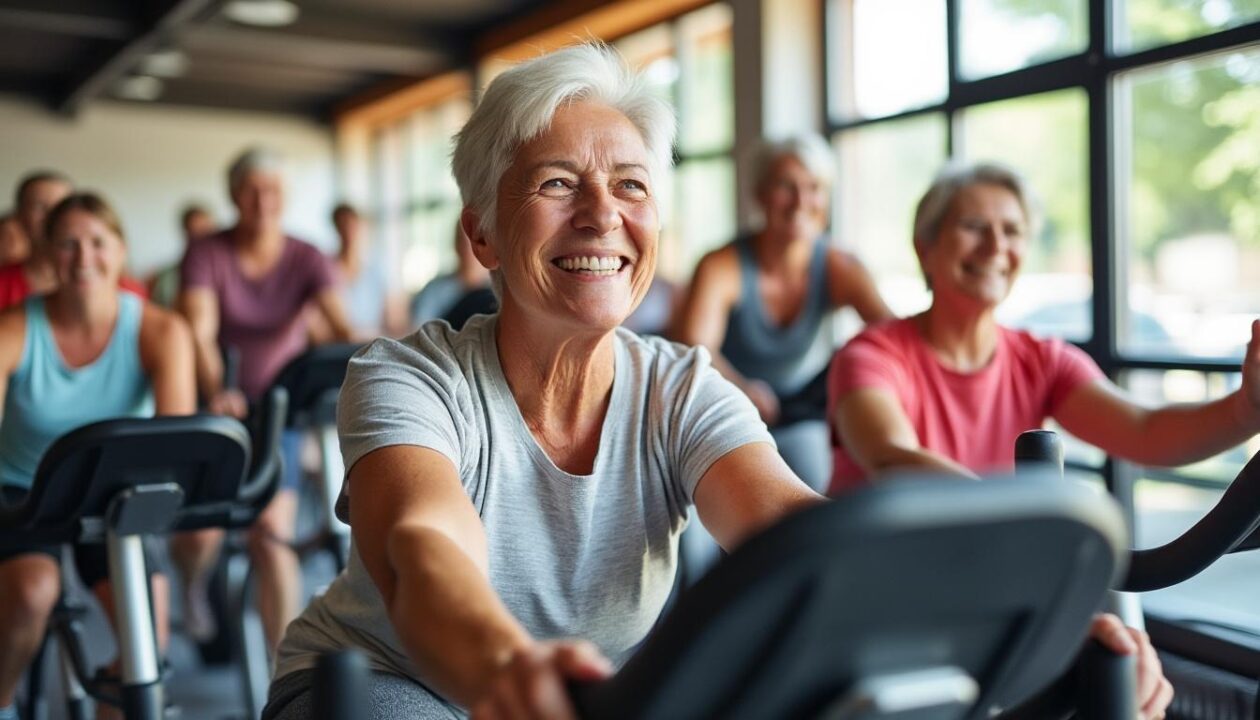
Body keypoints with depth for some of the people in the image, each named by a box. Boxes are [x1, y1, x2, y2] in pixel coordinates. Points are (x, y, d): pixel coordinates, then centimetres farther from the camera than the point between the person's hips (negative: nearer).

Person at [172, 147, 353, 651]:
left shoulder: (305, 260, -7)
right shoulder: (207, 255, -11)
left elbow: (341, 325, -21)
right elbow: (199, 331, -25)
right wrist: (215, 392, -44)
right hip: (220, 405, 0)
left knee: (273, 534, -7)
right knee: (204, 530, -9)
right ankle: (192, 577, 31)